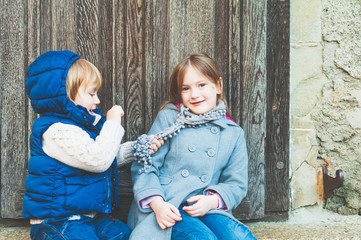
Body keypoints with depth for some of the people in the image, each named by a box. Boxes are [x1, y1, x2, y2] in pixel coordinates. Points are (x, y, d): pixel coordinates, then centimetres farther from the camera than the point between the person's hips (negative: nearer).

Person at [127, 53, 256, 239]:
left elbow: (236, 183, 12)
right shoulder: (169, 117, 7)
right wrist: (157, 203, -15)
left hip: (206, 209, 3)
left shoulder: (233, 133, 15)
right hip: (165, 208, -3)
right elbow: (145, 165, 2)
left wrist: (211, 201, -10)